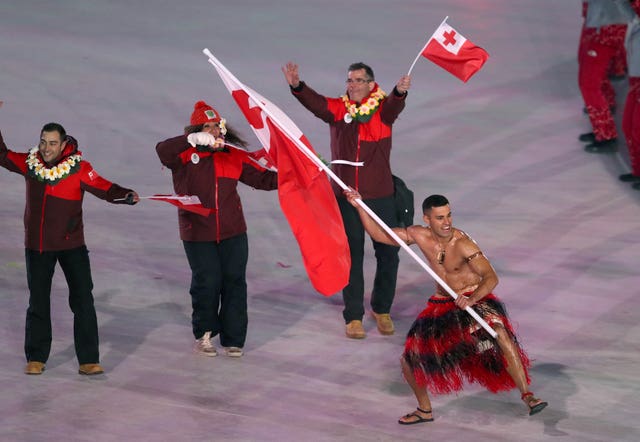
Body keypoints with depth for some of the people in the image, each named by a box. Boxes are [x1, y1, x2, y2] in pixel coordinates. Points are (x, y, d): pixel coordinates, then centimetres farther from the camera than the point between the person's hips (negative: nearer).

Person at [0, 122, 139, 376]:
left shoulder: (78, 168, -14)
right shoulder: (30, 163, -2)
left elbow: (103, 188, -22)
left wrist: (126, 195, -40)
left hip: (71, 244, -3)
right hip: (37, 245, 3)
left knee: (83, 301, -4)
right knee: (38, 302, 12)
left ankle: (88, 360, 2)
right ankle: (36, 358, 24)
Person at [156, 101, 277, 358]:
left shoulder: (234, 156, 6)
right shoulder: (185, 155, -4)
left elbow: (262, 179, 8)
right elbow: (163, 151, -25)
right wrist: (194, 140, -35)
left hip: (233, 233, 3)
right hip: (198, 234, -3)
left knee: (234, 283, 4)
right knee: (206, 284, 2)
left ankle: (233, 339, 14)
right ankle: (204, 334, 24)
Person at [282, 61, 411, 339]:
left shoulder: (383, 109, -2)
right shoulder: (338, 109, 1)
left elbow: (394, 105, -24)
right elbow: (315, 103, -16)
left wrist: (400, 92, -49)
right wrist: (297, 86, -37)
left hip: (380, 195, 0)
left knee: (388, 254, 8)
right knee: (352, 256, 5)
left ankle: (382, 310, 27)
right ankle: (354, 316, 13)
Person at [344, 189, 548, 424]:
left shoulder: (462, 244, -23)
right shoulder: (420, 236, -7)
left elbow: (491, 277, -26)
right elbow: (381, 235, 2)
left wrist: (471, 299, -42)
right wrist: (359, 207, -7)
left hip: (476, 298, -6)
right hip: (441, 304, 6)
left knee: (500, 335, -35)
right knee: (409, 360, 3)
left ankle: (527, 396, -32)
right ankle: (424, 410, 28)